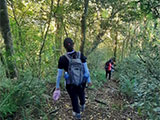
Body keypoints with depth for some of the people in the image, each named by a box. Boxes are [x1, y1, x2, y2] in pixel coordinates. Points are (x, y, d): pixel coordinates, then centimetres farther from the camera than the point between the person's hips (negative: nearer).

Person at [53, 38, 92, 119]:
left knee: (74, 98, 23)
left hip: (70, 83, -2)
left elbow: (59, 74, -13)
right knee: (81, 93, 34)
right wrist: (89, 80, 3)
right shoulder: (80, 55, -15)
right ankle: (82, 106, 61)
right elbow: (86, 68, -10)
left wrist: (57, 86, -1)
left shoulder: (62, 59, -20)